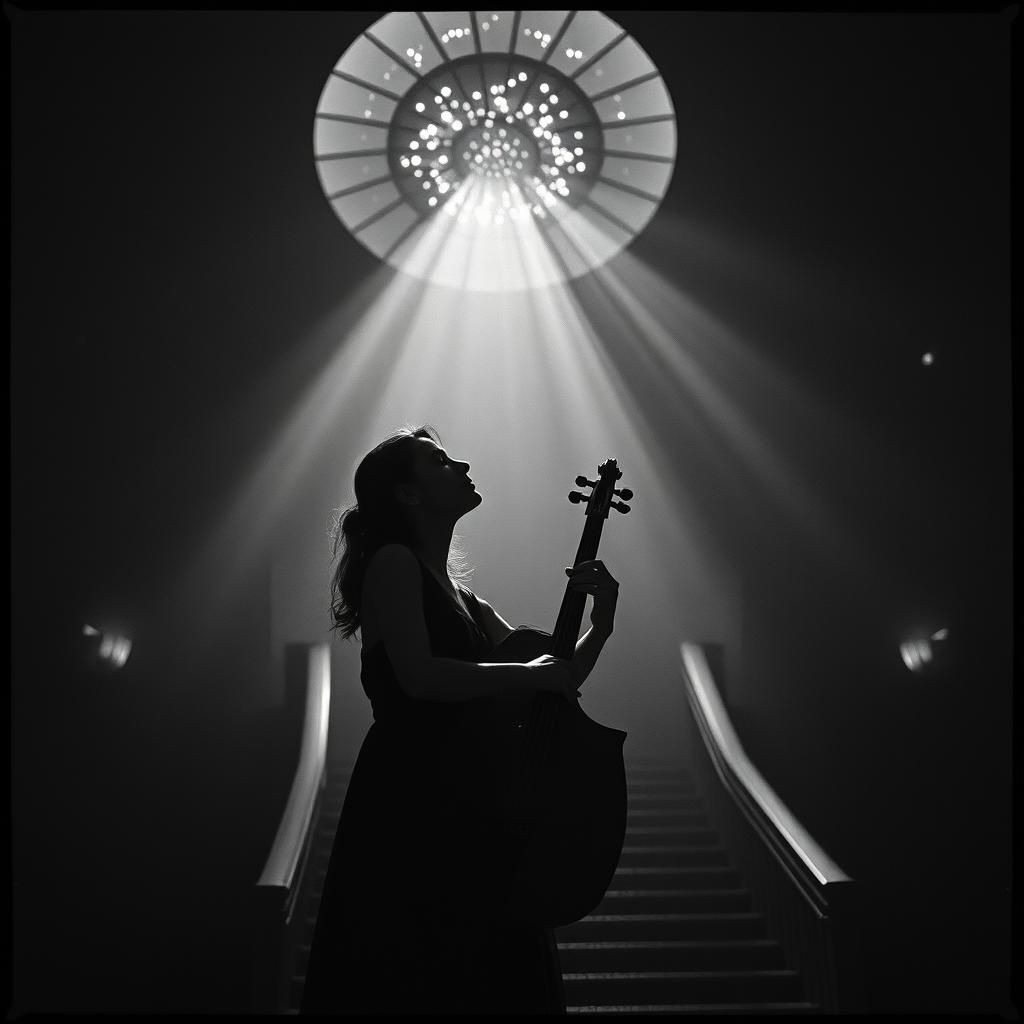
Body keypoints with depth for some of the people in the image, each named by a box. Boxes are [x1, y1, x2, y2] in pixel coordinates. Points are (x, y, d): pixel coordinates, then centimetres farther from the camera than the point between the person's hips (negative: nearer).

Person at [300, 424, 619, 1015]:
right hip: (410, 804, -8)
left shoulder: (463, 600, 19)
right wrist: (531, 676, -15)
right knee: (412, 984, -6)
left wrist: (601, 623, 4)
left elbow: (552, 681, 20)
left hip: (469, 807, 8)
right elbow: (419, 676, -20)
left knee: (495, 979, 9)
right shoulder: (394, 563, -4)